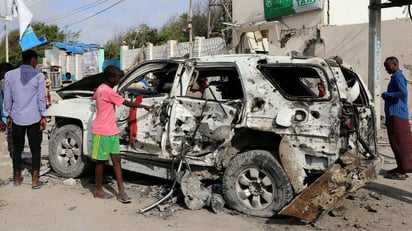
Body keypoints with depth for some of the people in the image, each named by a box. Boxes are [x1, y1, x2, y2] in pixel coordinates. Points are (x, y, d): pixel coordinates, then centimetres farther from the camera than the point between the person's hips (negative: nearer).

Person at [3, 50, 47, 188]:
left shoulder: (9, 75, 1)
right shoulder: (38, 76, -7)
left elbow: (7, 98, 4)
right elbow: (41, 98, -7)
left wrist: (8, 116, 13)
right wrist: (43, 117, -1)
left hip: (17, 118, 3)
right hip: (34, 118, -2)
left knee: (17, 149, 14)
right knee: (35, 149, 6)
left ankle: (17, 179, 22)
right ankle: (35, 181, 6)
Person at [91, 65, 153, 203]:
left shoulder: (101, 89, 11)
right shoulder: (107, 91, -18)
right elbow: (127, 103, -14)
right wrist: (144, 106, -4)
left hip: (111, 132, 9)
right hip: (102, 133, -9)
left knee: (116, 160, 3)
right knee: (101, 161, 3)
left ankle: (121, 192, 3)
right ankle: (99, 191, 17)